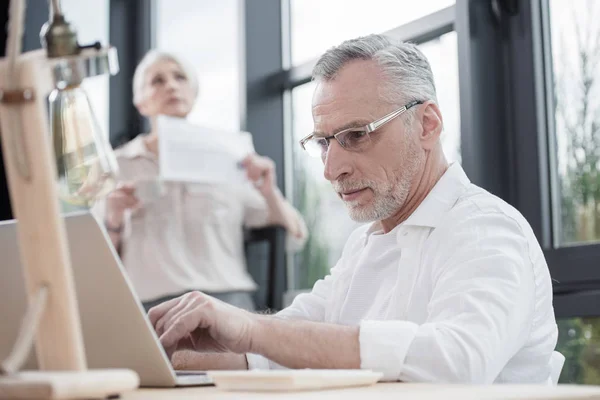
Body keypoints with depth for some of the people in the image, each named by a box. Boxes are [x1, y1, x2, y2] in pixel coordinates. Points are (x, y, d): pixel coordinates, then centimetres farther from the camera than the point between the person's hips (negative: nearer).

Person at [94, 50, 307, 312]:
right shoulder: (116, 166, 15)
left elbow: (294, 236, 13)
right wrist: (113, 223, -3)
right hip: (150, 303, 0)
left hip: (227, 295, 1)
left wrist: (269, 193, -5)